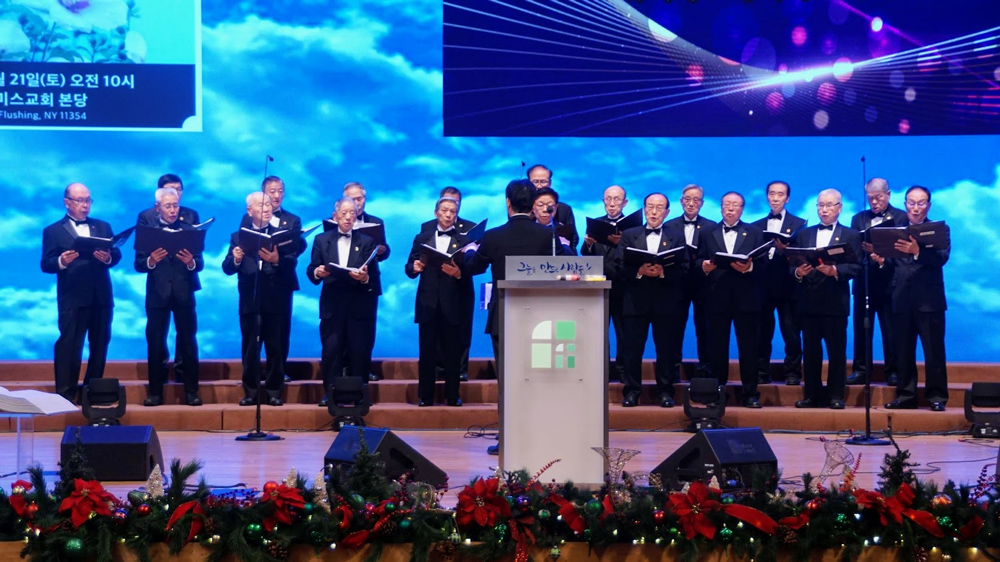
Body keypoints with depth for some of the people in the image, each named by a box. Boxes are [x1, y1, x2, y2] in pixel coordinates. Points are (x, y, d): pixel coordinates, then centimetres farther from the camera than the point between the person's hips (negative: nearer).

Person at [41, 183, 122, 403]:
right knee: (69, 345, -5)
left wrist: (108, 258, -17)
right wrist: (61, 261, -25)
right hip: (72, 298, -4)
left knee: (100, 345, 10)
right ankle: (65, 394, -3)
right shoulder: (53, 231, 4)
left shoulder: (103, 227, 16)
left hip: (101, 296, 4)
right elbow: (45, 264, -4)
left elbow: (117, 254, 5)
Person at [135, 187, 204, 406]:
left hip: (184, 294, 0)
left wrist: (191, 262, -22)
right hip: (157, 294, 0)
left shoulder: (190, 230, 6)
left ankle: (191, 391, 8)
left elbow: (200, 263, -1)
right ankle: (155, 392, 9)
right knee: (155, 343, 2)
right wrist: (151, 261, -22)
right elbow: (138, 264, -2)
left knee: (188, 343, 2)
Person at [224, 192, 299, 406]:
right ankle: (250, 392, 11)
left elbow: (292, 262, -7)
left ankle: (274, 391, 11)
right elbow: (227, 268, 1)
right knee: (250, 348, 4)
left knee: (276, 347, 4)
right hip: (250, 301, 1)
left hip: (277, 301, -1)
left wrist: (277, 260, -26)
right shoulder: (238, 236, 9)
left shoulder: (283, 234, 6)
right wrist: (236, 259, -21)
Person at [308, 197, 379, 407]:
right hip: (332, 305, 0)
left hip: (359, 306, 0)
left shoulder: (367, 241, 9)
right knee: (331, 350, -2)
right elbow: (311, 270, 4)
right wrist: (317, 272, -18)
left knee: (360, 352, 1)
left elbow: (374, 274, -1)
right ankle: (330, 393, 5)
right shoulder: (321, 240, 11)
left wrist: (365, 277, -23)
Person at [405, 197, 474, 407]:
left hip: (453, 304, -2)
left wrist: (458, 273, -22)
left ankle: (452, 396, 9)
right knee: (427, 351, 3)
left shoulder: (464, 240, 6)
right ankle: (425, 396, 7)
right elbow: (410, 269, 9)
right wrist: (415, 268, -13)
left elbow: (470, 272, -2)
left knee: (452, 352, 2)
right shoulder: (422, 238, 13)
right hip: (428, 303, 2)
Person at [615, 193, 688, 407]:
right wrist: (639, 271, -16)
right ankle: (631, 391, 7)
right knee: (632, 348, 1)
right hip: (636, 301, 1)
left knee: (665, 348, 3)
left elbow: (684, 269, -1)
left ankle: (665, 391, 10)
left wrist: (662, 272, -17)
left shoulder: (677, 237, 8)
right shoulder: (629, 235, 10)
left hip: (666, 302, 0)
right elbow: (620, 267, 1)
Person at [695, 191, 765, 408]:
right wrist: (703, 266, -15)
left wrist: (749, 267, -19)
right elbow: (698, 262, 7)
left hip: (746, 298, -1)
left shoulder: (754, 233, 10)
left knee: (748, 347, 0)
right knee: (717, 348, 4)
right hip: (717, 298, 1)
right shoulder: (708, 234, 14)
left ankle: (750, 394, 4)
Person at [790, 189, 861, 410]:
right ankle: (812, 395, 10)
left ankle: (835, 396, 4)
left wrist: (834, 270, -21)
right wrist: (798, 272, -13)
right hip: (808, 301, 3)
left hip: (835, 302, -3)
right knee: (811, 351, 5)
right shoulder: (803, 234, 16)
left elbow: (856, 267, -6)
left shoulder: (851, 236, 6)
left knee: (836, 351, 0)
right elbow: (792, 264, 8)